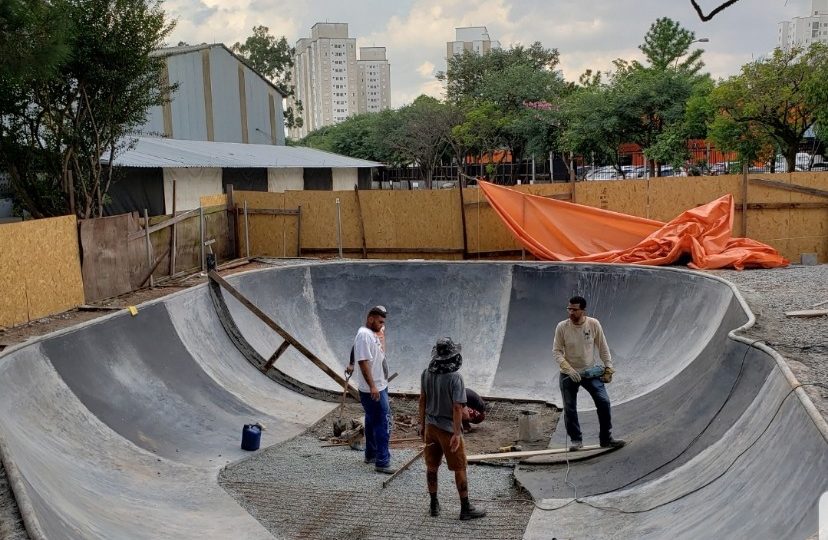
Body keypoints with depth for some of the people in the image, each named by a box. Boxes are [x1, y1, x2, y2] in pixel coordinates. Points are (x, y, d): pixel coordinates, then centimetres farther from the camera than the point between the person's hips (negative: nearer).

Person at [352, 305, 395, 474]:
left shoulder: (372, 334, 13)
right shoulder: (364, 335, -18)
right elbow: (363, 362, -25)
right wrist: (372, 386, -28)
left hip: (379, 387, 10)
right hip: (372, 389, -10)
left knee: (373, 421, 19)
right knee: (383, 423, -9)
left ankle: (371, 455, 31)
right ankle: (382, 462, -6)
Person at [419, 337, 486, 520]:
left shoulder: (426, 374, -4)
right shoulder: (455, 378, -21)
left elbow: (422, 400, 5)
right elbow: (457, 407, -22)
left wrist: (422, 423, 14)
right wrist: (457, 433, -18)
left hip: (430, 426, 6)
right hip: (448, 428, -6)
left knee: (431, 466, 16)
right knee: (460, 469, 6)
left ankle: (434, 505, 26)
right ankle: (466, 509, 13)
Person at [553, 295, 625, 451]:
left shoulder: (594, 324, -8)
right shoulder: (562, 327, -11)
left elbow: (603, 348, 1)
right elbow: (557, 351, -8)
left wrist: (608, 368, -3)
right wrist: (568, 369, -20)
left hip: (590, 372, 1)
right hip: (568, 375, -1)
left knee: (604, 402, -7)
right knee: (570, 409, 4)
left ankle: (606, 439, 6)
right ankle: (576, 440, 20)